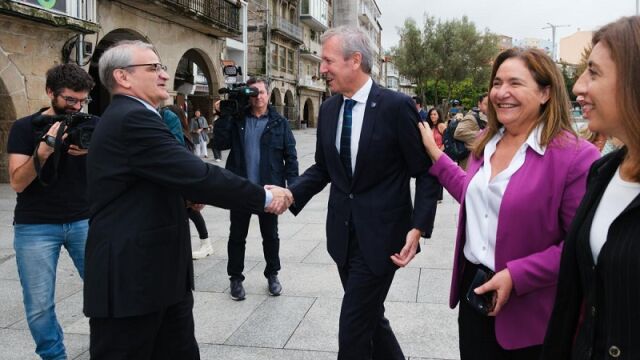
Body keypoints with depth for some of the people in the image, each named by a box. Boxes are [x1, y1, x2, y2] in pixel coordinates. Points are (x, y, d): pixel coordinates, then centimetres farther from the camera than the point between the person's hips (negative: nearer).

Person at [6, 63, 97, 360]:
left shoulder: (92, 125, 4)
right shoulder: (24, 128, -1)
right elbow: (17, 182, -8)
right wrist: (43, 151, -24)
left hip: (84, 221, 2)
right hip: (36, 227, -1)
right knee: (39, 306, 0)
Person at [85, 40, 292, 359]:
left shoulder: (127, 117, 15)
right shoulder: (132, 119, -19)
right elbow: (198, 175, -24)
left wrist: (189, 193, 5)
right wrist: (264, 197, -16)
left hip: (156, 272, 10)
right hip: (131, 278, -10)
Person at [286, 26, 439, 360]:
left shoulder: (397, 106, -13)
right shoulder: (328, 109, 5)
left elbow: (426, 172, -9)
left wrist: (418, 228, -18)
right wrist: (291, 194, -5)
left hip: (380, 234, -6)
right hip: (343, 232, 6)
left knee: (353, 326, -2)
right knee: (369, 316, 19)